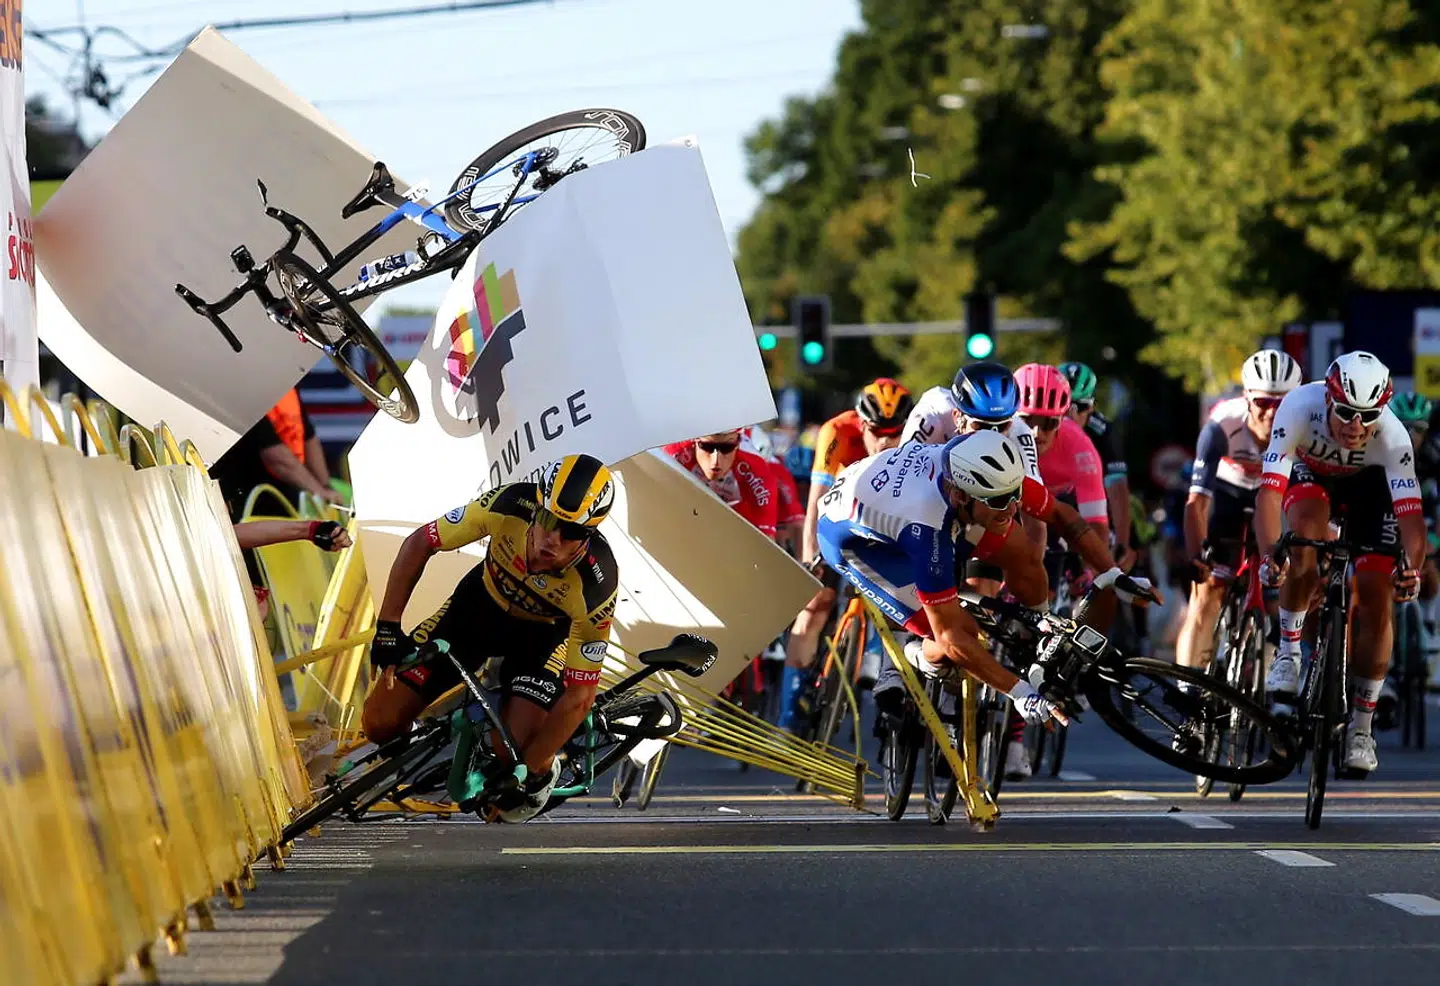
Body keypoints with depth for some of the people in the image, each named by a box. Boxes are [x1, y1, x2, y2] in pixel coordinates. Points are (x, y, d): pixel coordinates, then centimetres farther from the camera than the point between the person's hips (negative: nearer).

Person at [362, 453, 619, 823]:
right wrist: (387, 626, -23)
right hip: (480, 604, 2)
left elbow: (580, 695, -28)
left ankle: (540, 773, 12)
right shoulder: (509, 505, -34)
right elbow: (419, 543, -18)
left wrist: (525, 773, -29)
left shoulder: (596, 587, -36)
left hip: (542, 632, -2)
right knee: (381, 723, -9)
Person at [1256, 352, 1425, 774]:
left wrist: (1411, 567, -61)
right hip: (1310, 475, -1)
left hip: (1368, 486, 1)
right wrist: (1269, 553, -59)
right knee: (1308, 527, -36)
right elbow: (1269, 489, -43)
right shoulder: (1300, 408, -38)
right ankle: (1289, 651, -20)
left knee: (1376, 601, -10)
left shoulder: (1392, 435, -36)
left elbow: (1410, 512, -42)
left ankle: (1361, 728, 5)